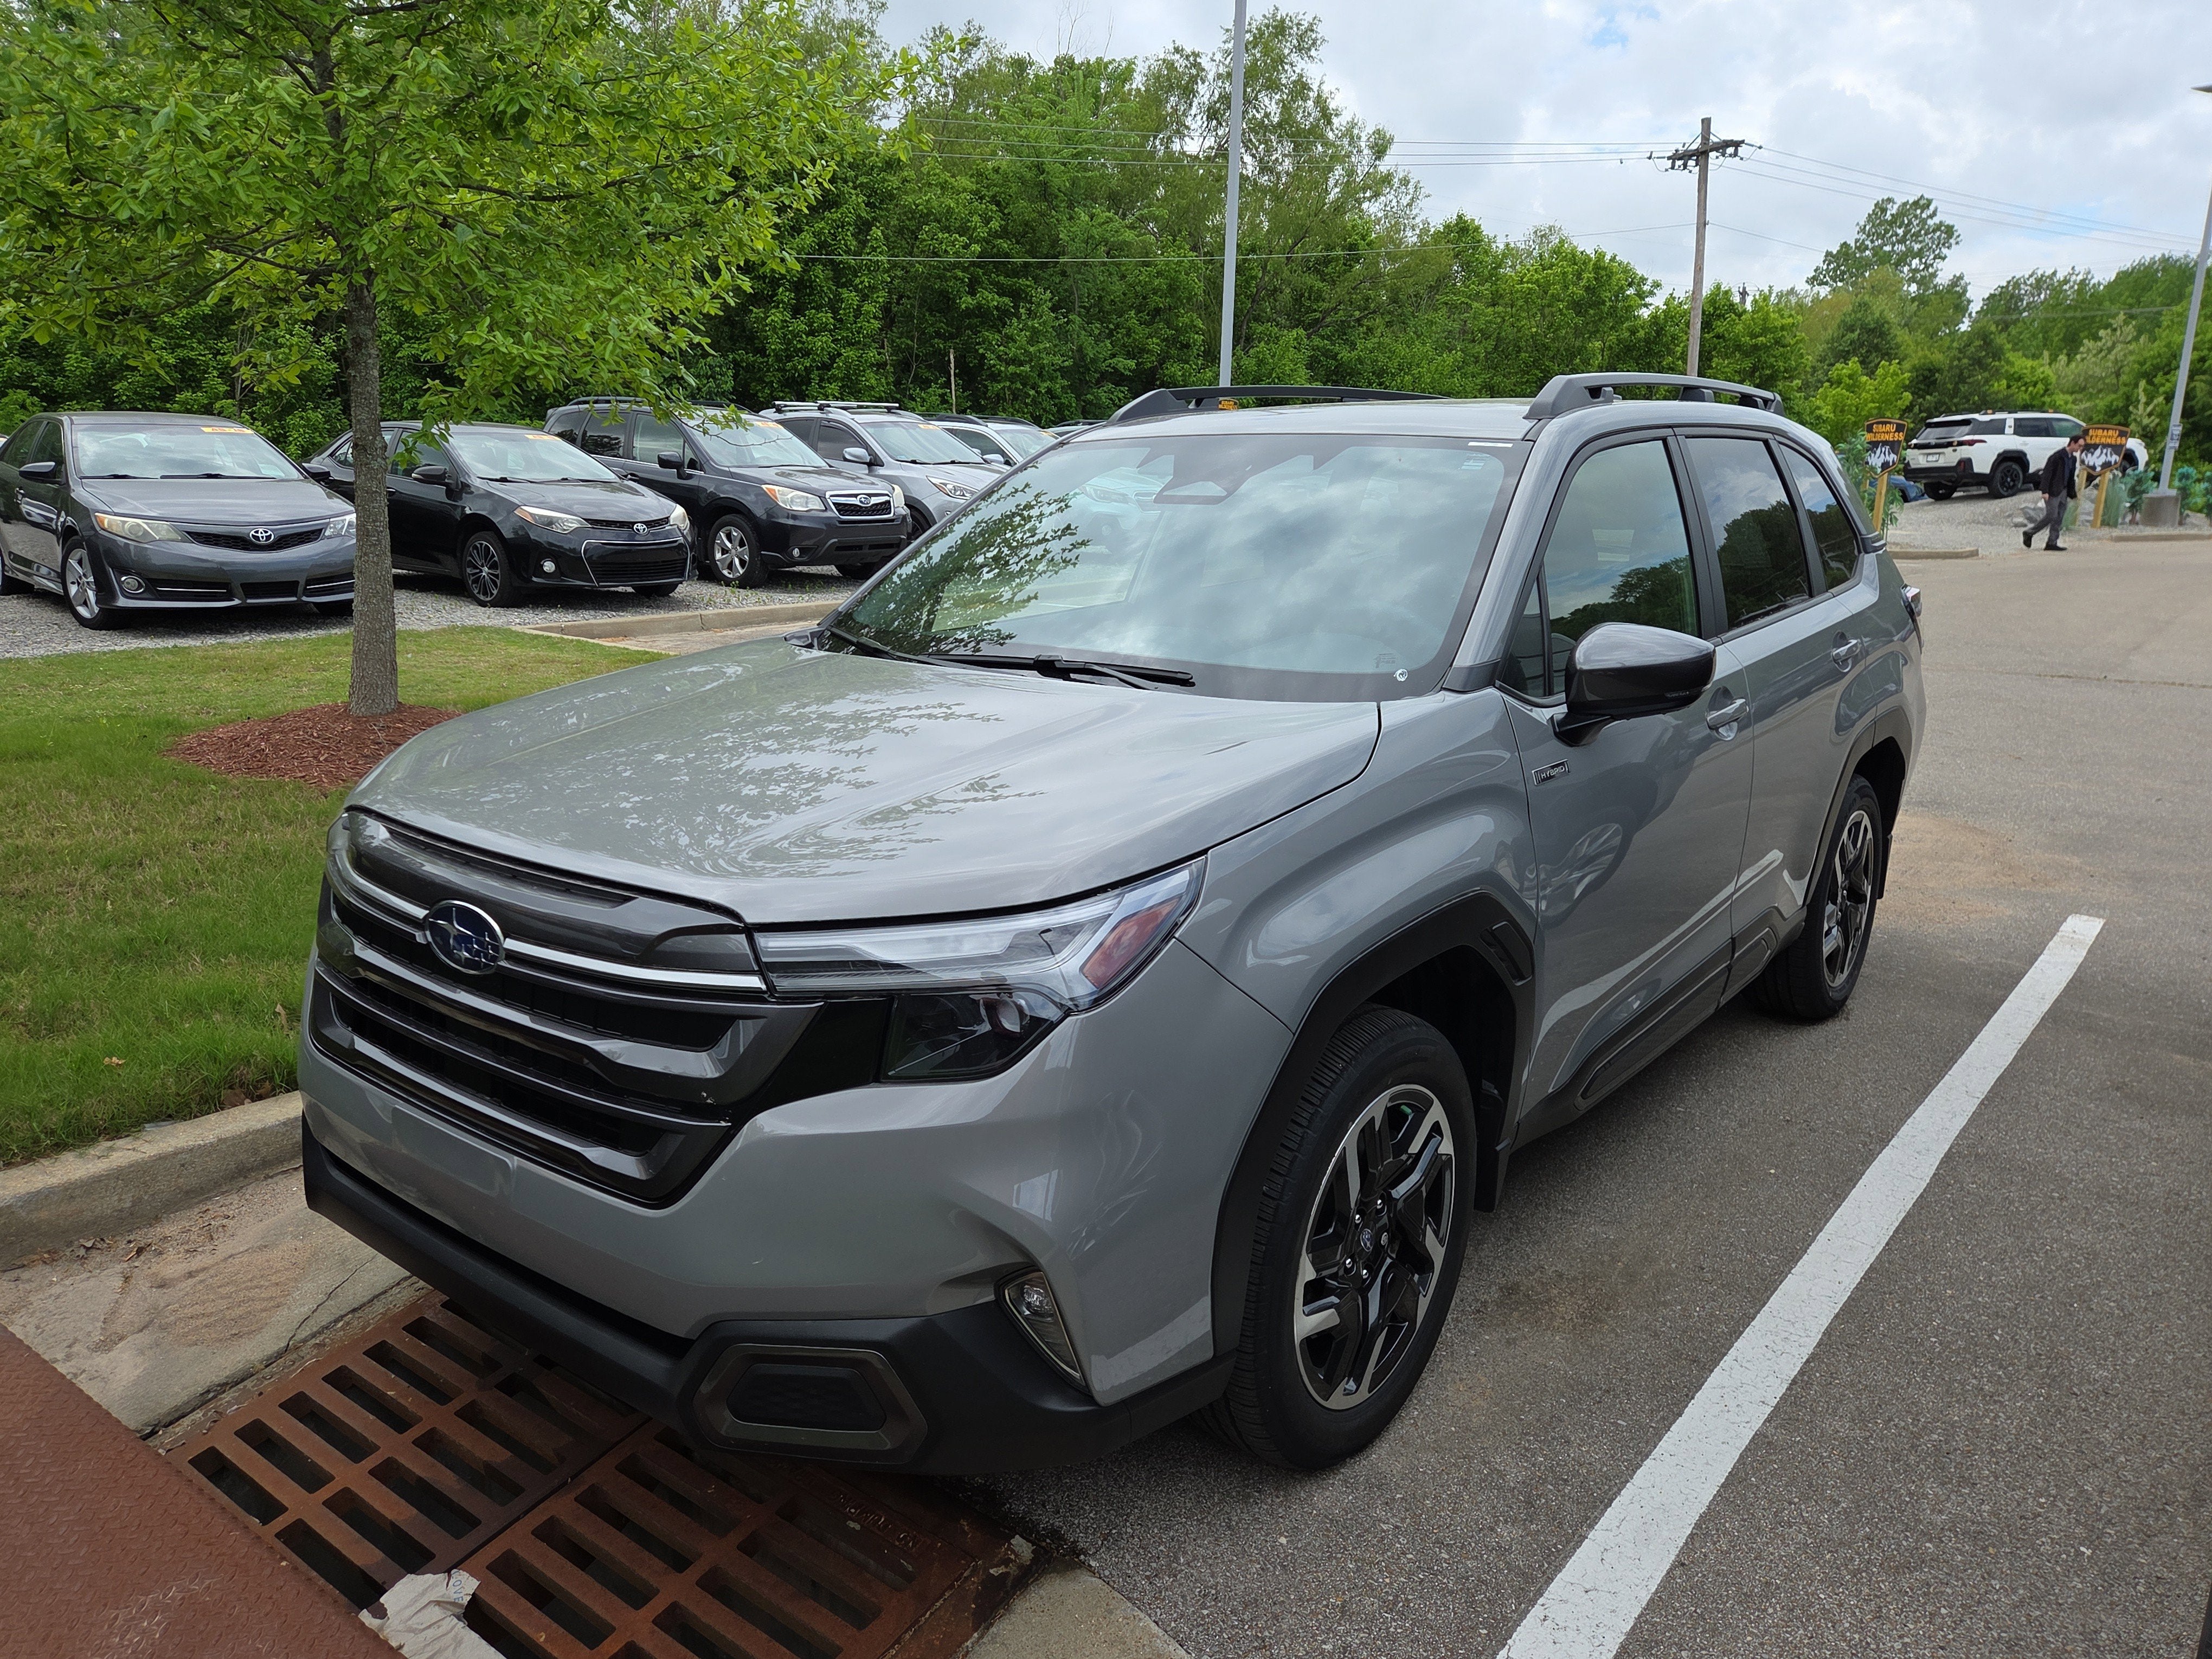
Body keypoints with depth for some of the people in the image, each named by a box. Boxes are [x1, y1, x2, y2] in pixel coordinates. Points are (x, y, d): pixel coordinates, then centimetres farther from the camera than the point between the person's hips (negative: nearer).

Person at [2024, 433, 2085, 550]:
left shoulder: (2073, 458, 14)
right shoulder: (2057, 456, -13)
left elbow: (2071, 478, 20)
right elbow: (2047, 473, -17)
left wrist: (2073, 494, 18)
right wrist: (2045, 491, -23)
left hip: (2063, 491, 8)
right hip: (2052, 490, -8)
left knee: (2059, 518, 4)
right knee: (2051, 516, -11)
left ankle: (2052, 544, 5)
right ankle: (2029, 533, 4)